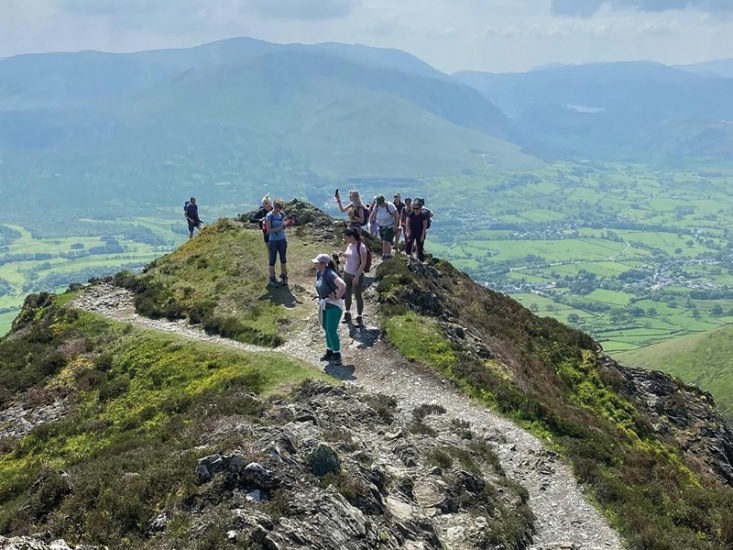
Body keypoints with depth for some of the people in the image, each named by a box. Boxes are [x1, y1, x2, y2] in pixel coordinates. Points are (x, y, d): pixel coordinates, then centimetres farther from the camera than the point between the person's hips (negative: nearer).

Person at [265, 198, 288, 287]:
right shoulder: (269, 216, -14)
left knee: (283, 259, 11)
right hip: (273, 241, -5)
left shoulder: (282, 214, 2)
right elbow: (269, 230, -16)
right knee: (273, 260, 5)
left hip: (282, 240, 5)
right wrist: (279, 227, -23)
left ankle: (283, 277, 26)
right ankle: (272, 279, 16)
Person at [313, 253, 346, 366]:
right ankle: (329, 351, 31)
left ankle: (337, 354, 4)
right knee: (327, 329, 18)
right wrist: (322, 296, 8)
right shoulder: (319, 273, 3)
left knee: (331, 330, -8)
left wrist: (337, 297, -24)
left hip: (333, 305, -9)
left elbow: (343, 285, -37)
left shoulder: (330, 274, -24)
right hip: (324, 304, 9)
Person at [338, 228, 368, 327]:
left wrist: (357, 276, -21)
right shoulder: (349, 245, 0)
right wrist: (342, 254, -6)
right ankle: (347, 313, 31)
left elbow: (363, 263, -19)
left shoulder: (361, 246, -21)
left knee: (358, 296, 5)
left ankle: (359, 317, 18)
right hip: (347, 273, 7)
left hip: (357, 275, -7)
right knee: (347, 294, 16)